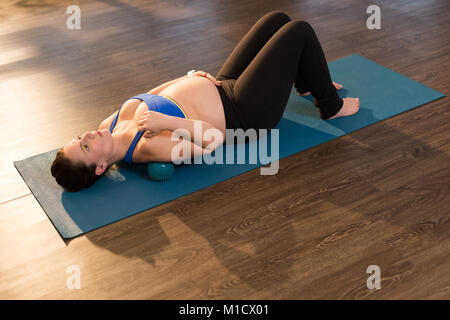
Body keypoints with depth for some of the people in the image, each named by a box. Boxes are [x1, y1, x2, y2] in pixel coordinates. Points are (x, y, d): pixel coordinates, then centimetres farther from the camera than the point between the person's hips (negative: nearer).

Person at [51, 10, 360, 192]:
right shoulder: (147, 148, -31)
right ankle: (332, 106, 18)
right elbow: (213, 140, -33)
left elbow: (151, 96, 11)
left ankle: (309, 85, 37)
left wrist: (189, 78, -1)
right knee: (300, 30, -6)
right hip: (246, 109, -8)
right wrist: (167, 122, -43)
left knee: (277, 18, 12)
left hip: (223, 87, 8)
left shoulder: (113, 125, -6)